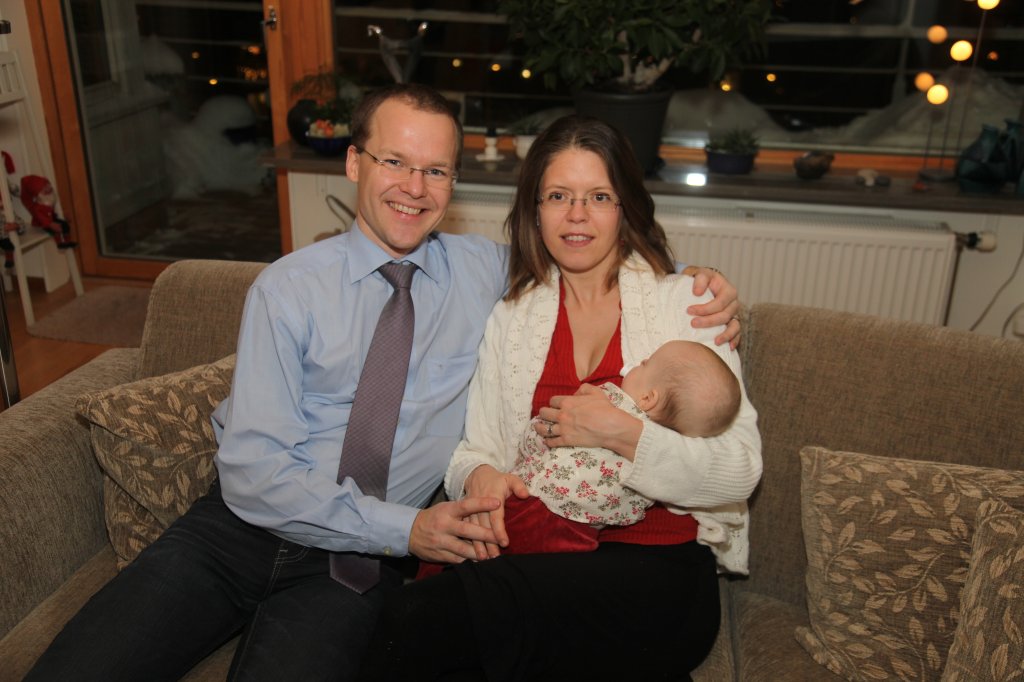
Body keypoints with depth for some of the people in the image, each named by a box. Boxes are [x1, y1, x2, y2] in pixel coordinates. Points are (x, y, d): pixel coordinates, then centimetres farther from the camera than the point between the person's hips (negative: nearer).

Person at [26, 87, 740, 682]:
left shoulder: (485, 268, 7)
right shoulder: (288, 287, 0)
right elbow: (253, 469, -7)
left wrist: (696, 283, -2)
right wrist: (403, 529, -15)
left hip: (353, 563, 0)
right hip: (241, 529, 1)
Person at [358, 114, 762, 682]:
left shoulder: (684, 302, 3)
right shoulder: (509, 317, 15)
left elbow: (740, 473, -4)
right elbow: (476, 448, 11)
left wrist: (622, 433, -17)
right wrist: (479, 476, -13)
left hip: (659, 568, -2)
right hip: (539, 554, 3)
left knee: (417, 615, -29)